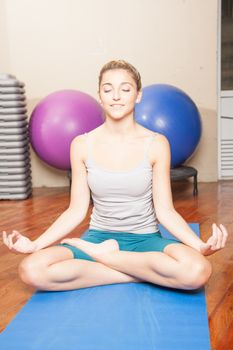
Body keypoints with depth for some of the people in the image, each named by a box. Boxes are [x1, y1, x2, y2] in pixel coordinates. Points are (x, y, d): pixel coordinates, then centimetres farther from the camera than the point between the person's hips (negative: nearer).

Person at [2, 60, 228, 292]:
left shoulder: (156, 143, -6)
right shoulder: (82, 144, -3)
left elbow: (164, 210, -6)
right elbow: (76, 211, -2)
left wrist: (201, 245, -23)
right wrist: (33, 244, -14)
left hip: (145, 239, 0)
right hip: (99, 236, 1)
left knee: (197, 270, -33)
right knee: (31, 270, -26)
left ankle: (99, 254, -10)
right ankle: (145, 273, -13)